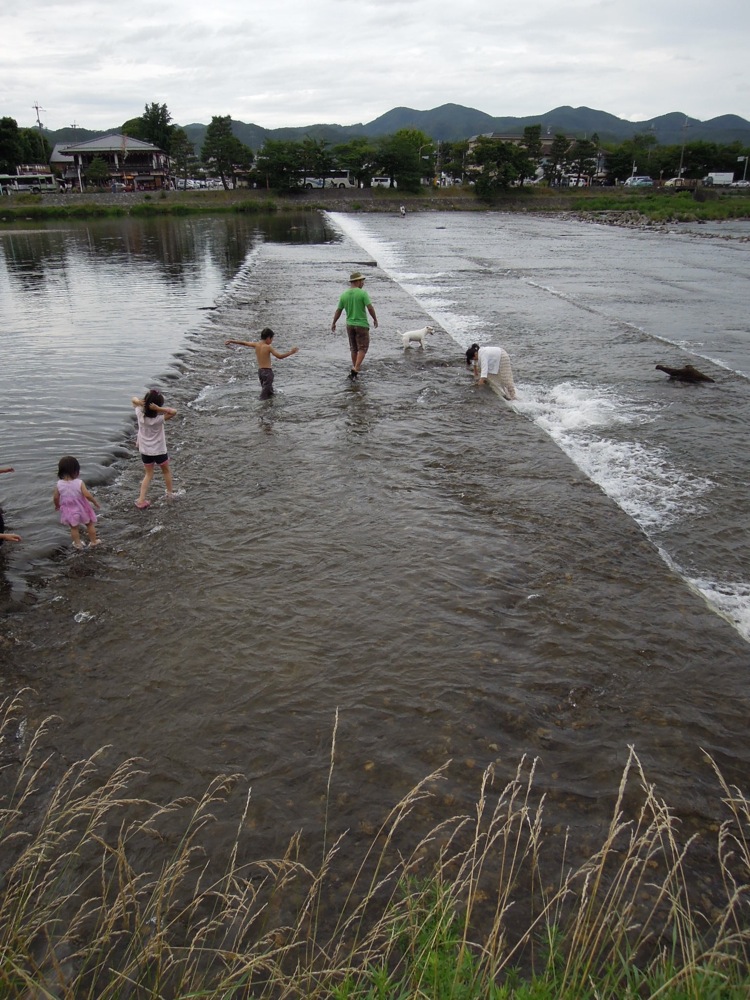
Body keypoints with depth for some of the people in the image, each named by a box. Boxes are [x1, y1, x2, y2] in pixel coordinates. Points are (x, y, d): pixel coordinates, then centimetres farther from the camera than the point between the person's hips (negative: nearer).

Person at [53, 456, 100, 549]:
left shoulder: (59, 484, -15)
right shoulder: (79, 483, -25)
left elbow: (55, 497, -5)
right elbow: (87, 495, -25)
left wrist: (57, 505, 15)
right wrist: (95, 501, -7)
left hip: (69, 511, 2)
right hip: (82, 509, -2)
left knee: (74, 528, 22)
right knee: (90, 524, 22)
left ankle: (77, 543, 32)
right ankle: (93, 541, 33)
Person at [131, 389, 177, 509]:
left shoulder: (140, 413, -15)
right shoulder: (159, 418, -26)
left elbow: (134, 399, -1)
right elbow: (174, 411, -35)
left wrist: (138, 402, -23)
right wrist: (158, 409, -38)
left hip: (145, 451, 3)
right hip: (159, 451, -3)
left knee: (148, 474, 18)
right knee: (166, 471, 24)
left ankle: (141, 500, 10)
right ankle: (170, 493, 39)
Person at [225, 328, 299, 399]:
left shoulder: (256, 344, 5)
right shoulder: (268, 347, -11)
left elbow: (244, 343, 16)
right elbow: (280, 356, -15)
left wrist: (231, 341, 29)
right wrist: (291, 352, -7)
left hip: (260, 371, 7)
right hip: (267, 371, -7)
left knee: (270, 393, 16)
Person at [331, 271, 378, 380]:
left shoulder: (344, 295, 1)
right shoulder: (362, 293, -13)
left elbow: (338, 311, 6)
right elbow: (370, 308, -15)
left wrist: (333, 323, 18)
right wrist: (375, 319, 0)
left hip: (349, 325, 5)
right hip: (361, 325, -5)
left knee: (354, 348, 16)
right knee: (362, 348, 1)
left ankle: (355, 371, 22)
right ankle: (355, 369, -15)